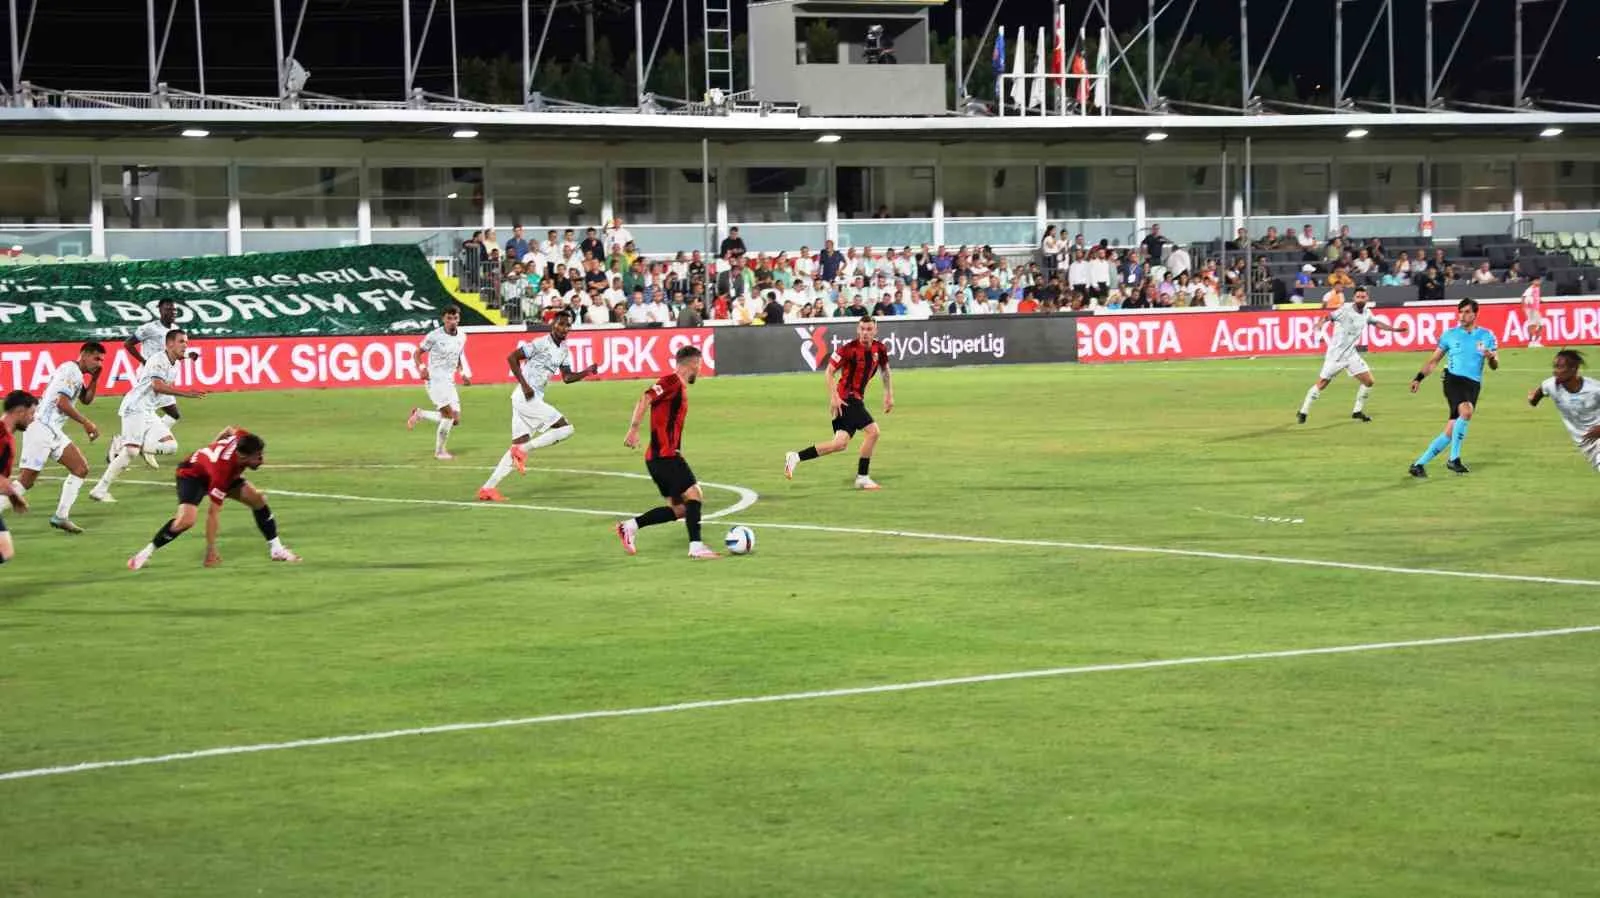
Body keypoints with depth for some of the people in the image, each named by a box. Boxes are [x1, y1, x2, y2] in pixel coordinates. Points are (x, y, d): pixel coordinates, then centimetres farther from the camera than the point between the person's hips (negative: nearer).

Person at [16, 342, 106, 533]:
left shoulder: (76, 374, 19)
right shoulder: (71, 370, -11)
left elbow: (86, 399, 28)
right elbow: (62, 402, -20)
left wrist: (94, 378, 13)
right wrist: (86, 423, -13)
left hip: (53, 431, 10)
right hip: (41, 429, -10)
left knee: (81, 468, 7)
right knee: (25, 481, -13)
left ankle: (61, 516, 9)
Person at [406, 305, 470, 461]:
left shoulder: (461, 337, 6)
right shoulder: (434, 336, -12)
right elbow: (418, 353, -2)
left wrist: (463, 373, 7)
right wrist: (422, 368, -20)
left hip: (449, 382, 7)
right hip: (435, 379, -7)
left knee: (455, 420, 3)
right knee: (449, 414, -18)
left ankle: (419, 414, 23)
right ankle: (439, 451, 2)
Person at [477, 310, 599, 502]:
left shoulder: (564, 350, 14)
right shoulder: (541, 344, -12)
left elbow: (567, 377, 19)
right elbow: (512, 357, -13)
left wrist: (587, 372, 2)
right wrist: (524, 385, -18)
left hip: (534, 399, 9)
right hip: (526, 398, -9)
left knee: (519, 444, 8)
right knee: (565, 428, -11)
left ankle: (488, 488, 7)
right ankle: (523, 450, -9)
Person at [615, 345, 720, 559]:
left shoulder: (680, 387, 19)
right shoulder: (672, 382, -10)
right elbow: (644, 400, -22)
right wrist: (634, 429, -30)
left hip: (665, 456, 10)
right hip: (665, 456, -10)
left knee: (679, 509, 8)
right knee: (693, 495, -11)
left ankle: (630, 526, 9)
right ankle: (696, 546, -13)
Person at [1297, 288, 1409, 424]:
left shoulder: (1367, 313, 3)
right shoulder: (1346, 310, -18)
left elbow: (1377, 323, 22)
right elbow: (1328, 316, -31)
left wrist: (1395, 329, 21)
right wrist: (1320, 324, -52)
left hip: (1351, 354, 6)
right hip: (1335, 354, -6)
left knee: (1368, 381, 3)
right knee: (1322, 384, -3)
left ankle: (1358, 411, 18)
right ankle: (1303, 412, 10)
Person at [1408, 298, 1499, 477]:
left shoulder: (1486, 336, 9)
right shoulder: (1450, 335, 9)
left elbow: (1495, 366, 4)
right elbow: (1434, 360, 18)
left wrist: (1491, 357, -18)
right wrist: (1419, 378, 11)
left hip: (1473, 383, 2)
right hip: (1453, 379, -2)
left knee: (1450, 432, -3)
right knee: (1466, 411, -31)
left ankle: (1419, 464, 6)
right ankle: (1454, 459, -22)